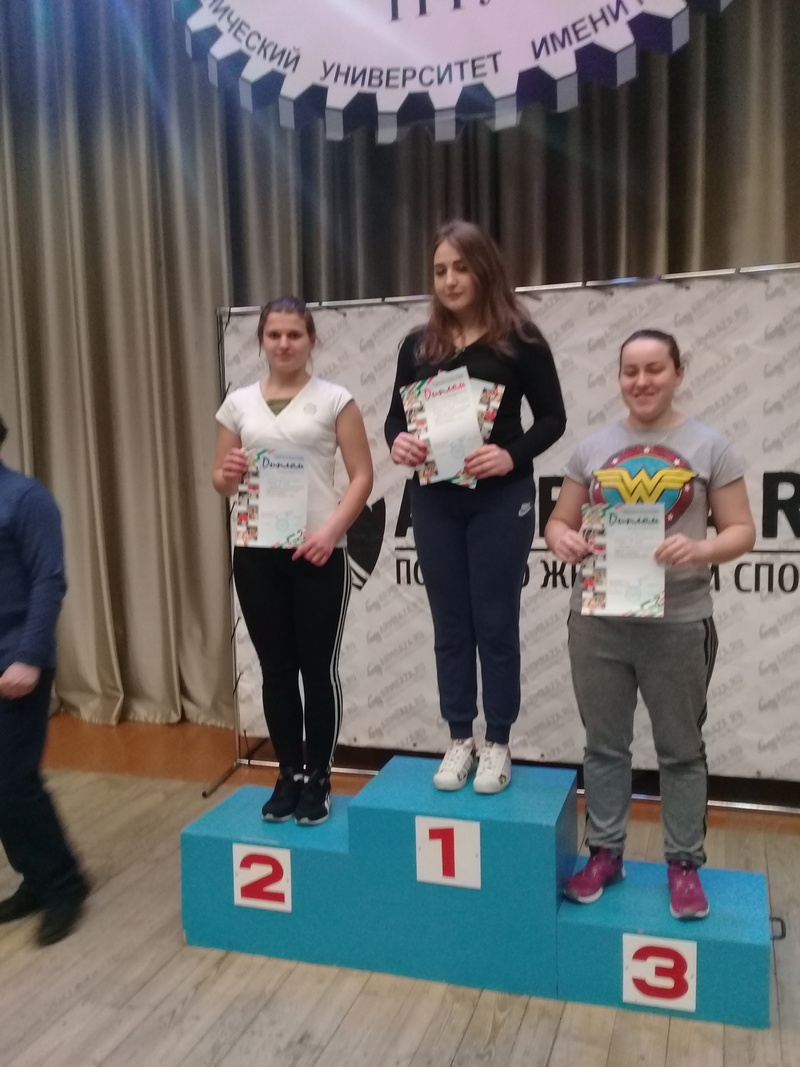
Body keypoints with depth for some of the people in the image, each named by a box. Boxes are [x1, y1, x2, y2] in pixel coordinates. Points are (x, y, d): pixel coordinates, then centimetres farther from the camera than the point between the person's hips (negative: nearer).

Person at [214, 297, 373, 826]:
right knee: (276, 668, 10)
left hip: (317, 553, -3)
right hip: (256, 553, 3)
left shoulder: (335, 400, 0)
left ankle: (319, 779, 19)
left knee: (318, 667, 4)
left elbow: (362, 476, -3)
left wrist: (331, 530, -17)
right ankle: (289, 774, 25)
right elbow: (221, 479, 14)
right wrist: (229, 476, -9)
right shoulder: (239, 403, 10)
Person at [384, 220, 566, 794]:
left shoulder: (518, 338, -3)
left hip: (500, 498, -3)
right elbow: (396, 415, 10)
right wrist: (397, 441, -13)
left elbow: (553, 416, -3)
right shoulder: (418, 344, 8)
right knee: (450, 624, 10)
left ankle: (498, 745, 19)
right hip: (434, 499, 4)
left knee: (495, 622, 4)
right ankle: (459, 740, 23)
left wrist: (513, 456, -20)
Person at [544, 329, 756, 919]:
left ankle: (685, 864, 27)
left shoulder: (710, 446, -1)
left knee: (680, 750, 12)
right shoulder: (593, 448, 7)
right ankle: (604, 853, 30)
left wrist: (702, 549, -24)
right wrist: (563, 541, -14)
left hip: (678, 624, -2)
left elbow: (741, 530, -3)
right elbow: (559, 521, 9)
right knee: (605, 744, 15)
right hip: (598, 621, 3)